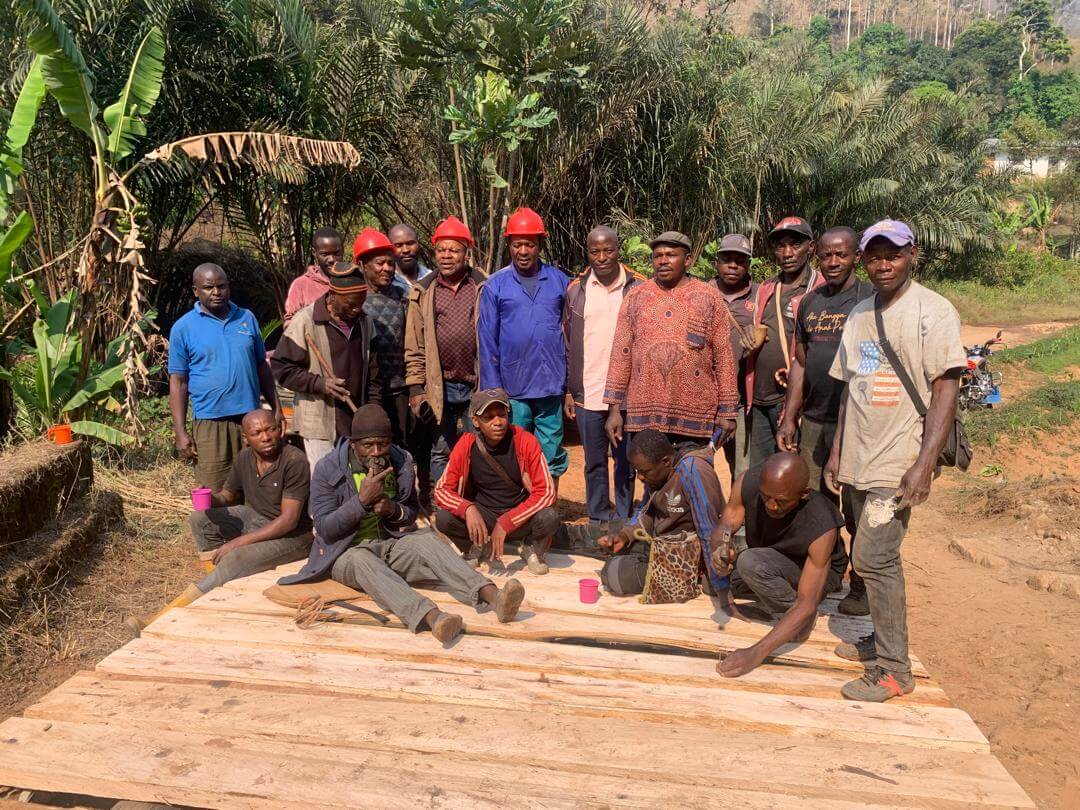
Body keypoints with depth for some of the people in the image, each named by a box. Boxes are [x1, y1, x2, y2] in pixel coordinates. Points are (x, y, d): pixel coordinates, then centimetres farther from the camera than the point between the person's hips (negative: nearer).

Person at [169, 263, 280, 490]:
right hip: (209, 422, -3)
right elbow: (178, 381, 0)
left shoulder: (247, 318, 9)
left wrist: (276, 409, 11)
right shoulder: (183, 328, 1)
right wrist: (180, 433, -6)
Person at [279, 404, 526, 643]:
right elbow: (325, 530, -12)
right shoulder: (327, 469, -10)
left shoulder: (402, 461, 1)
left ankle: (492, 596, -48)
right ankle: (431, 616, -62)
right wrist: (362, 500, -24)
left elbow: (412, 512, 14)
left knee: (426, 540, -27)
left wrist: (394, 510, -10)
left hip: (392, 543, 3)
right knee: (363, 561, -38)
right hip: (347, 552, -3)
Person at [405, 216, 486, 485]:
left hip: (477, 385, -1)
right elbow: (414, 347, 6)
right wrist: (416, 389, 0)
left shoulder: (484, 288, 2)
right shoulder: (423, 292, 5)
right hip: (439, 387, 1)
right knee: (441, 453, 11)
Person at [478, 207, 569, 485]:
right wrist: (492, 389, -3)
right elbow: (488, 340, 2)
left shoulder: (559, 281, 5)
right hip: (512, 390, -1)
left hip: (551, 388, 1)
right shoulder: (495, 285, 2)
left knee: (551, 461, 9)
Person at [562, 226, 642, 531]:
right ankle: (598, 521, 22)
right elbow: (566, 344, 8)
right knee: (594, 463, 10)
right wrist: (568, 391, 3)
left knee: (626, 462, 7)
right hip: (588, 394, 1)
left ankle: (624, 521, 21)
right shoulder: (575, 290, 6)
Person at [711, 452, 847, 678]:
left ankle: (799, 624, -9)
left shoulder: (822, 528, -39)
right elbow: (724, 527, -16)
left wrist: (755, 653, -45)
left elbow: (807, 606, -38)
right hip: (767, 562, 6)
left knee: (752, 563, -32)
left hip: (819, 572, -6)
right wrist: (720, 549, -43)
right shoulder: (748, 481, -27)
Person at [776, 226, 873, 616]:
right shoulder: (810, 302, 13)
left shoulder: (871, 300, -5)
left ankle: (861, 589, 19)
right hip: (812, 423, 6)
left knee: (858, 514, 5)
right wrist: (789, 418, 10)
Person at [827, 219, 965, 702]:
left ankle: (893, 670, 2)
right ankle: (882, 641, 30)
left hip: (899, 463, -7)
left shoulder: (933, 312, -8)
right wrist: (837, 450, 16)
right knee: (874, 557, 14)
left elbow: (946, 389, -13)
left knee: (874, 558, -9)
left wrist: (925, 463, -20)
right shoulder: (859, 314, 13)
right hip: (859, 461, 7)